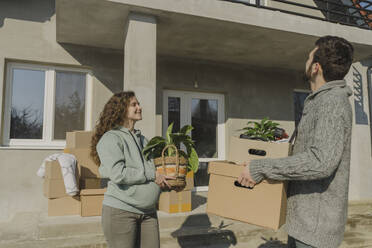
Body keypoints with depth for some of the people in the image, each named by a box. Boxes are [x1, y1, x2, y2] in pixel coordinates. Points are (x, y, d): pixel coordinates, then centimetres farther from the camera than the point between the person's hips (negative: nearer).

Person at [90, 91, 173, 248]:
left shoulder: (141, 138, 16)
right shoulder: (110, 138, -9)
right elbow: (118, 174, -22)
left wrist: (170, 182, 5)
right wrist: (152, 176, -16)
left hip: (148, 212, 7)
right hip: (121, 210, -7)